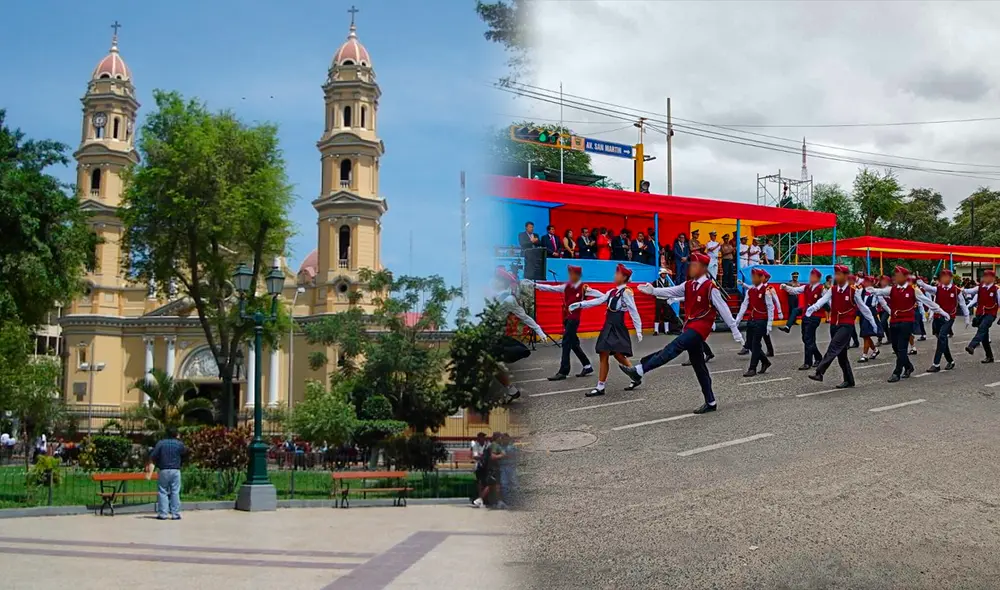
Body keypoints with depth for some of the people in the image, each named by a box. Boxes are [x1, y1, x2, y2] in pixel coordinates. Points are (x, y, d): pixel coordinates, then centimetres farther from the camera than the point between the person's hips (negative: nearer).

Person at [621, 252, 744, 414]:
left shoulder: (710, 287, -10)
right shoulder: (688, 285, 12)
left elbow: (724, 310, -9)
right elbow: (671, 292, 3)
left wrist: (735, 331, -8)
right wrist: (653, 291, -13)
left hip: (701, 326, -9)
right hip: (691, 326, 9)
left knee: (673, 347, -23)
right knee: (699, 366, 11)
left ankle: (639, 371, -32)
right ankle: (710, 402, 18)